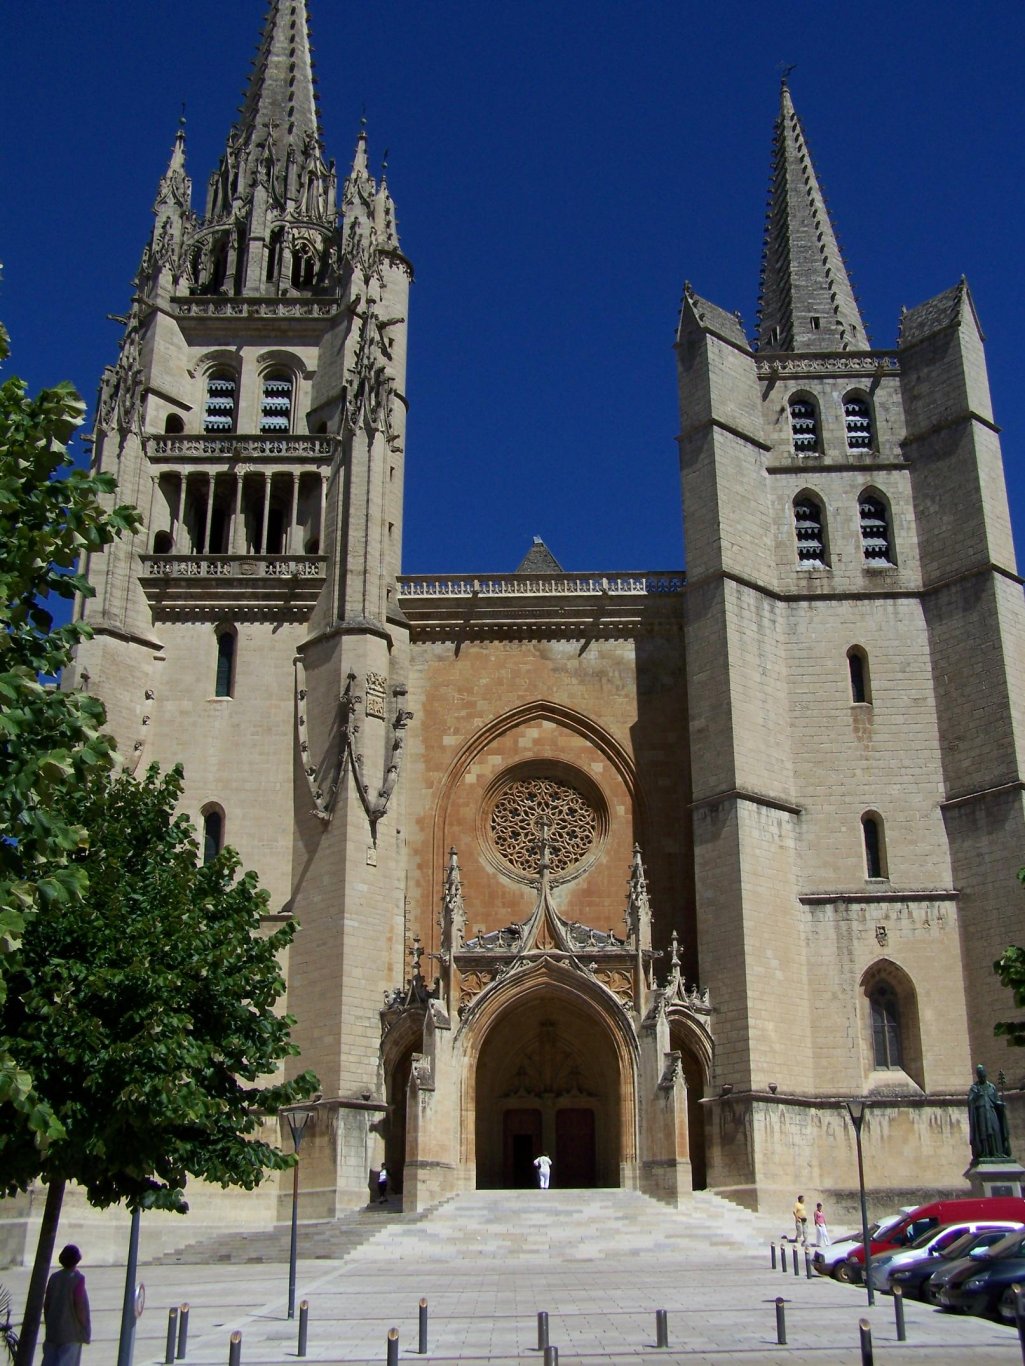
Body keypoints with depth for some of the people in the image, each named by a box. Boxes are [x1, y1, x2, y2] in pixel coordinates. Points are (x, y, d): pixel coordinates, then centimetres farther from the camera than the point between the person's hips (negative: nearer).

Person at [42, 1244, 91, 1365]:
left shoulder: (54, 1277, 2)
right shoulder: (78, 1279, -15)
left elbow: (46, 1304, 7)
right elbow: (80, 1306, -15)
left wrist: (48, 1325, 19)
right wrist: (86, 1331, -4)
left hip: (52, 1331, 5)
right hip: (71, 1332, -5)